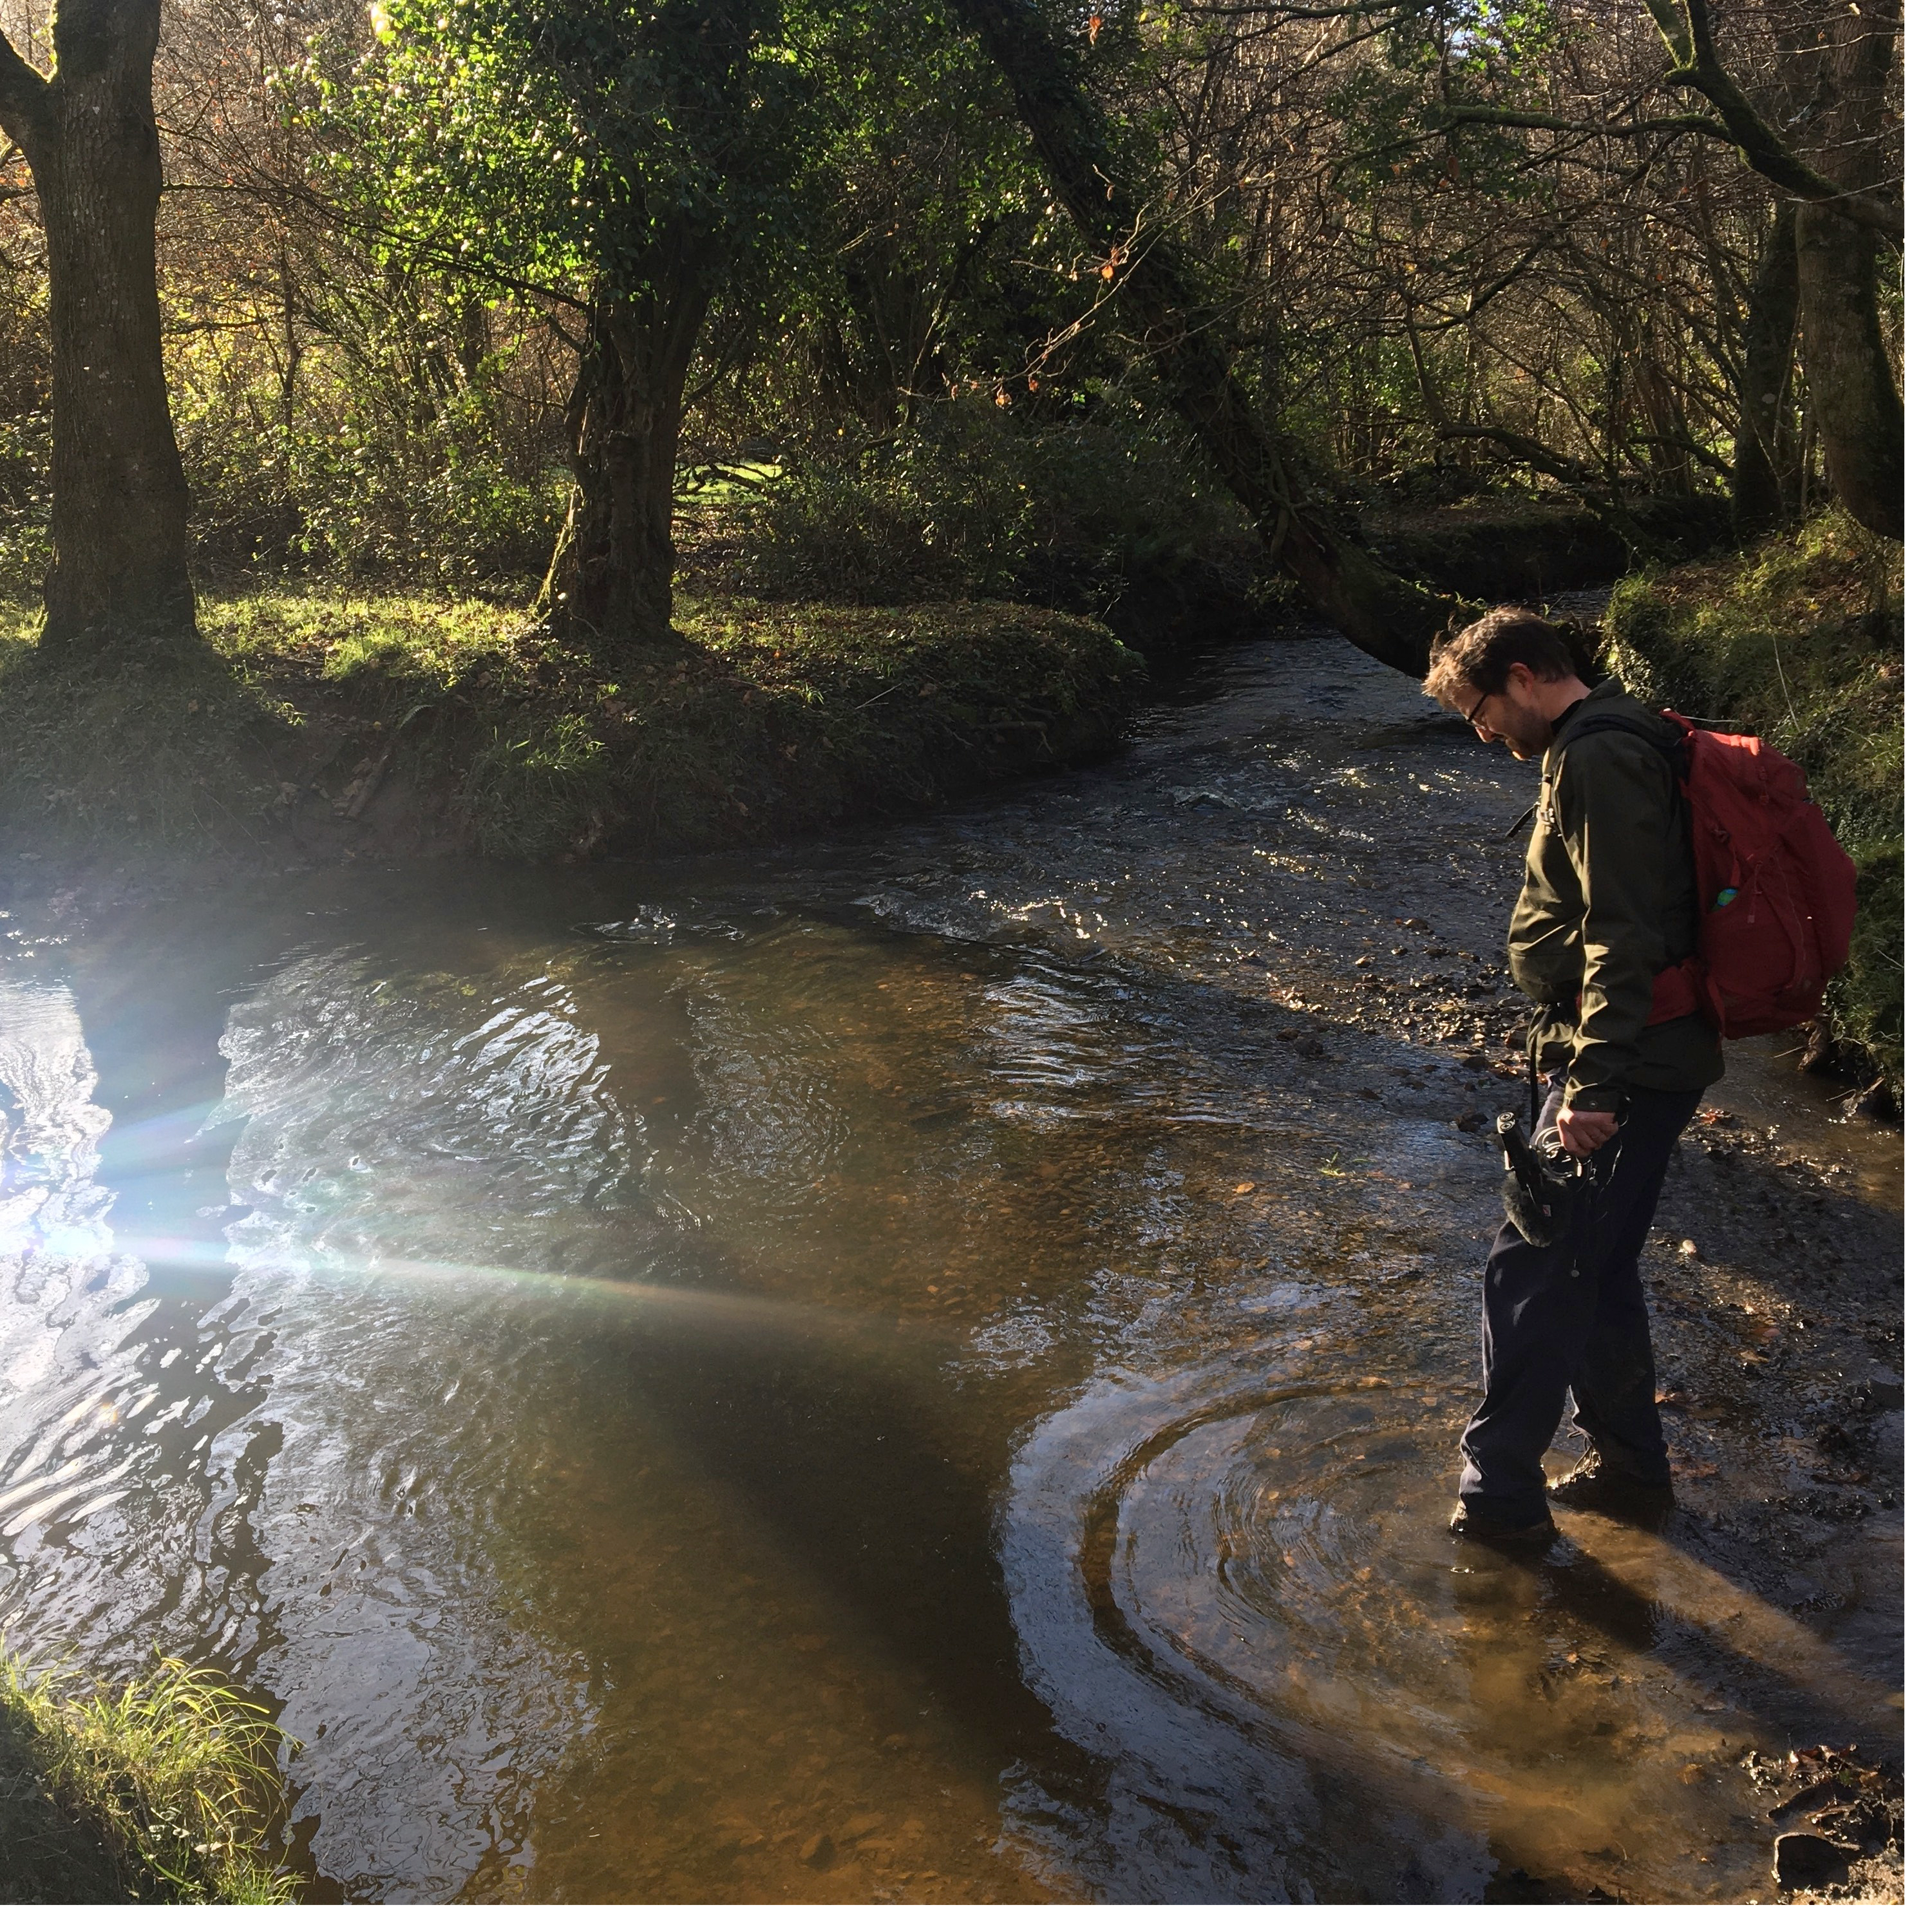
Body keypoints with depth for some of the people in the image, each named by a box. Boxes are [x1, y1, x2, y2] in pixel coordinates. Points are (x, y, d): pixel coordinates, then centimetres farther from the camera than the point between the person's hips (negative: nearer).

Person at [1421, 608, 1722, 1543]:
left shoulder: (1598, 758, -17)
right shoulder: (1612, 744, 17)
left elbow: (1623, 939, -25)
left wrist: (1593, 1083, -27)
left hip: (1627, 1068, -11)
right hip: (1643, 1061, 11)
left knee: (1532, 1270, -4)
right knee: (1595, 1271, 18)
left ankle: (1499, 1493, 5)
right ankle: (1628, 1466, 29)